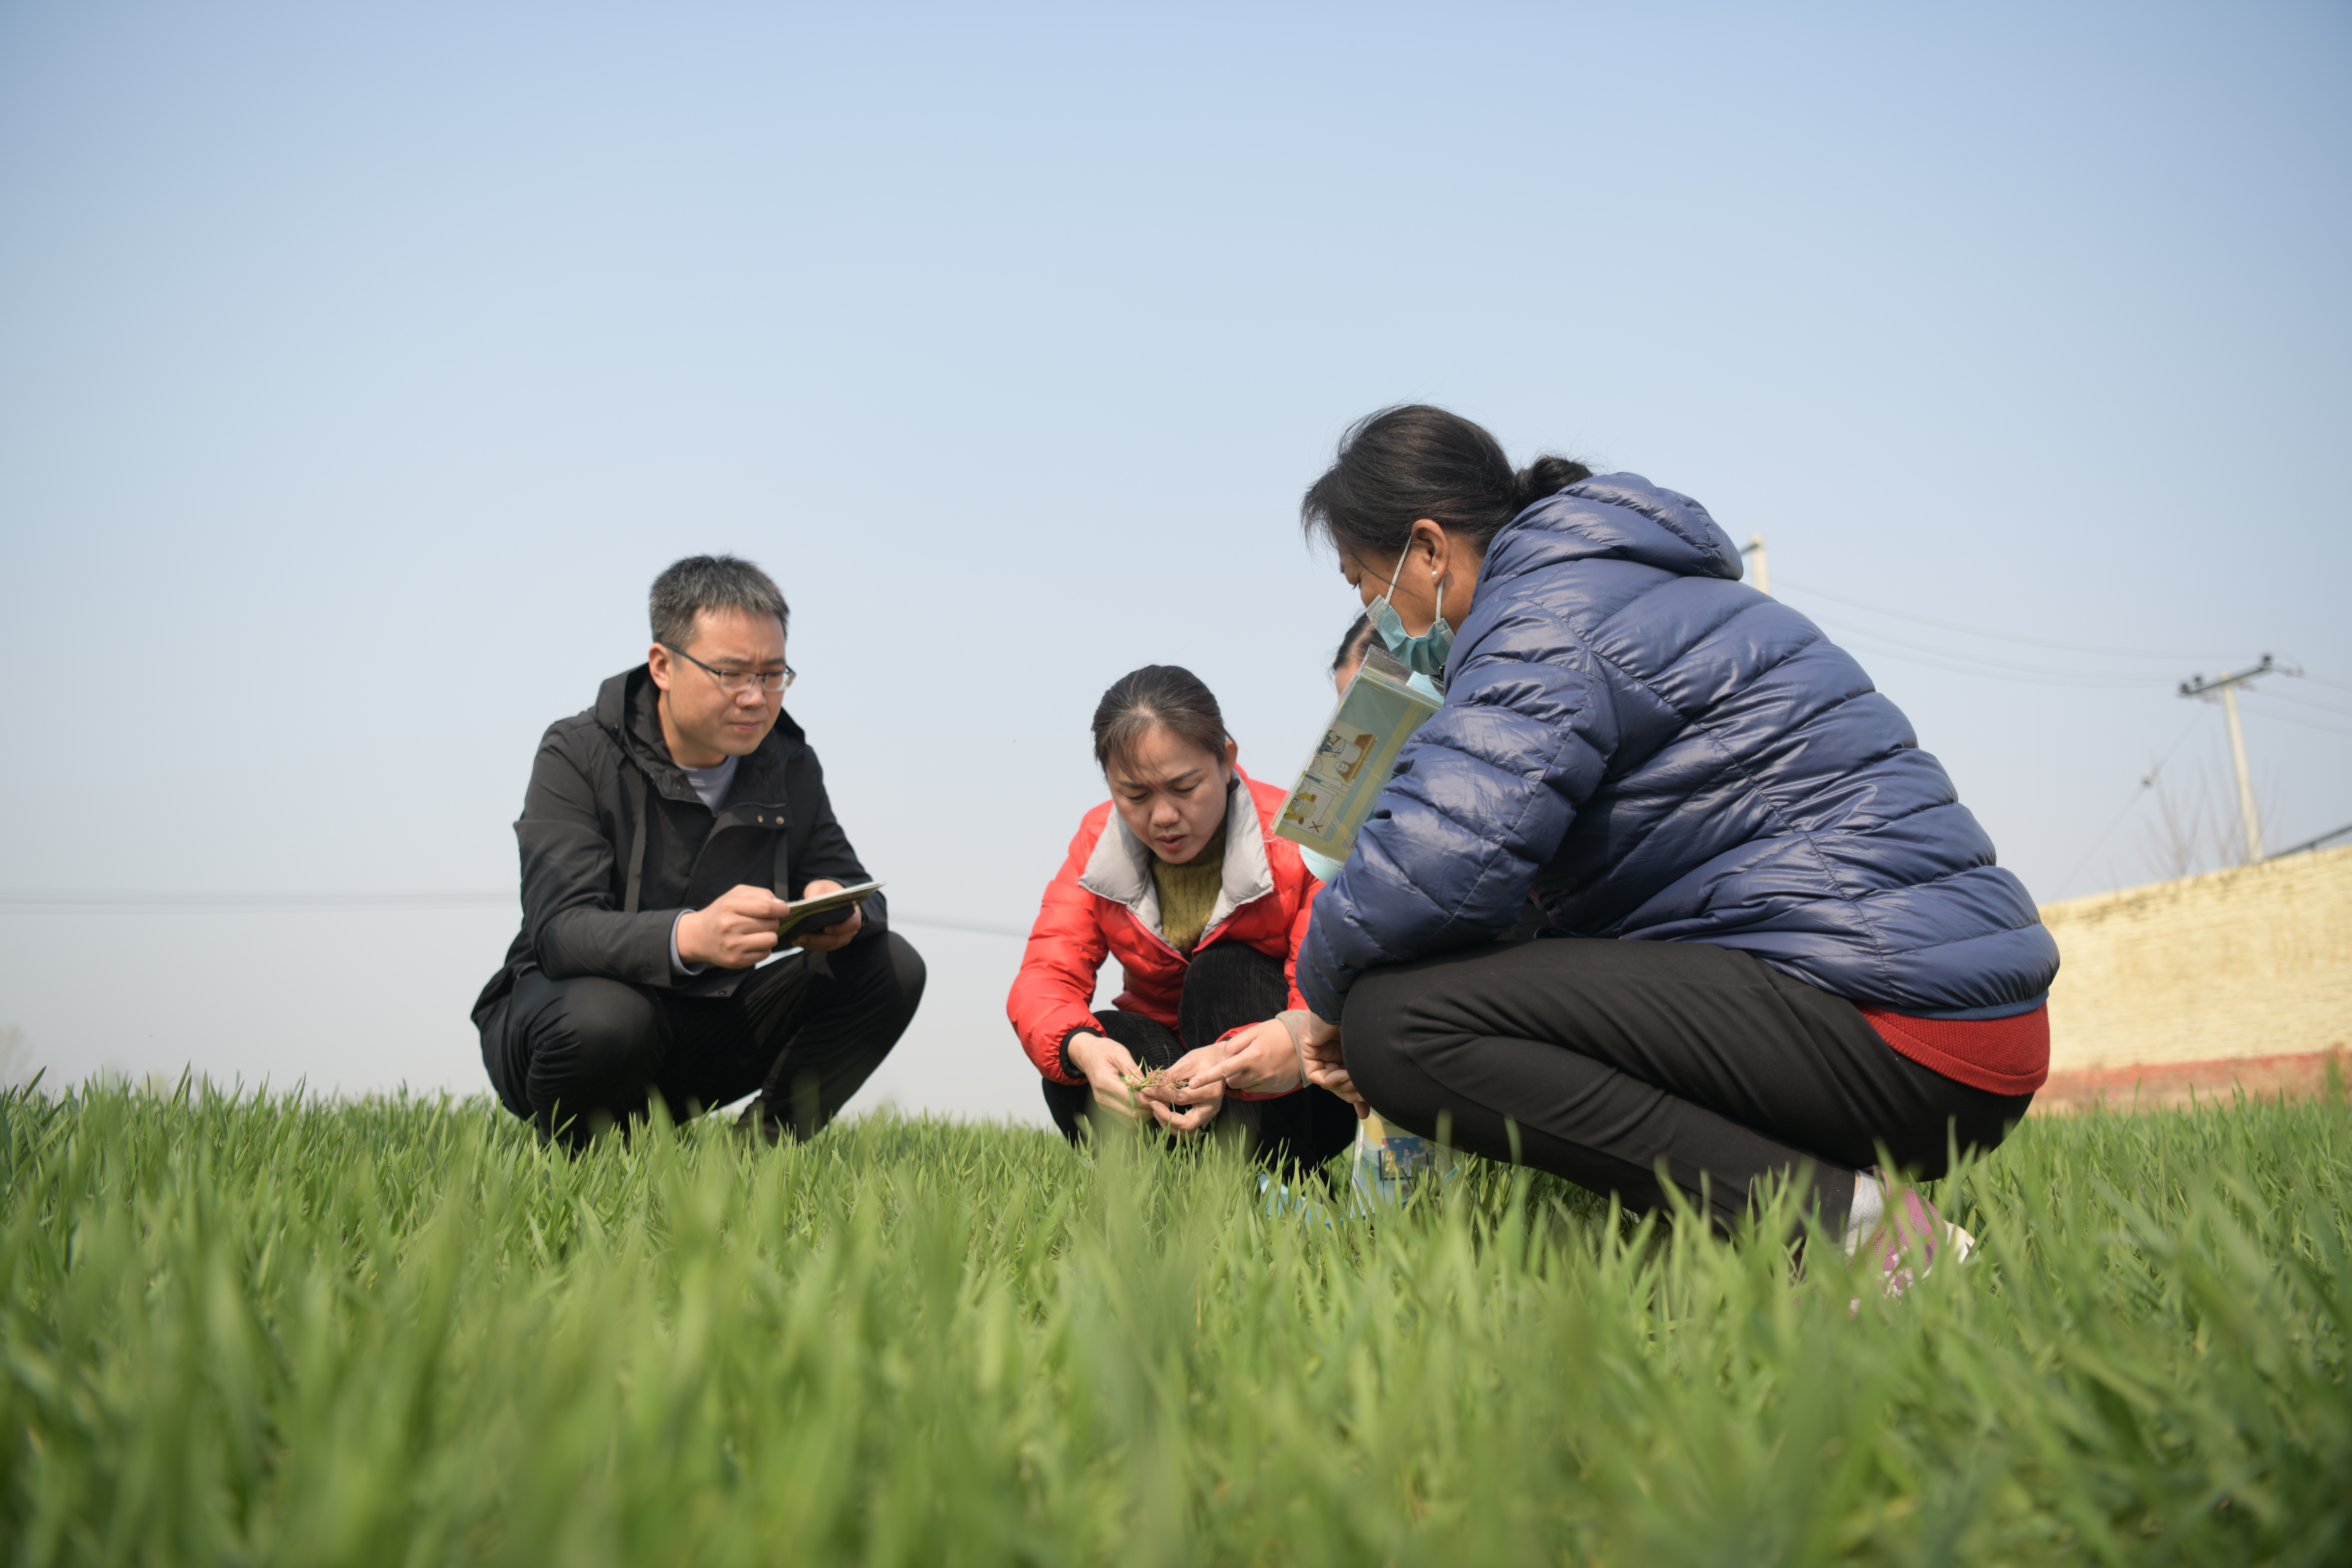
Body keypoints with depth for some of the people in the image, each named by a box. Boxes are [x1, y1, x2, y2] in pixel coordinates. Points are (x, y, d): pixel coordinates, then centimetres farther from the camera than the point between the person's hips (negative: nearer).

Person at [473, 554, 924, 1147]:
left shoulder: (790, 765, 0)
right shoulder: (576, 755, -15)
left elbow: (857, 893, 1)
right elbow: (558, 930, -28)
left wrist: (841, 911, -28)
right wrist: (689, 936, -48)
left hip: (712, 1022, 4)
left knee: (893, 967, -12)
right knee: (605, 1019, -40)